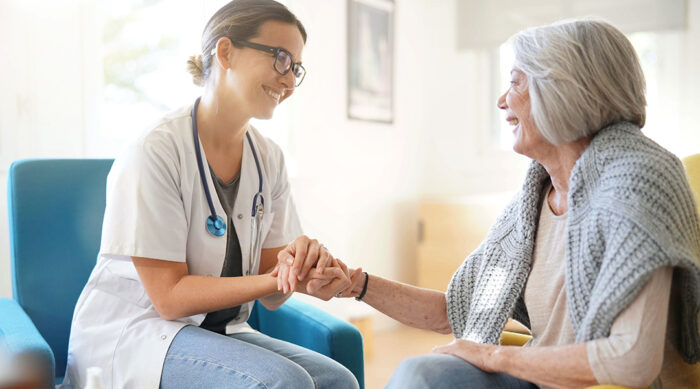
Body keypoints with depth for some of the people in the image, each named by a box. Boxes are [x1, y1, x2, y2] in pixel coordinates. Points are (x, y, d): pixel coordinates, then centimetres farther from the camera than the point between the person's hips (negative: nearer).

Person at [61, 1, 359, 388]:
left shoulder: (268, 159, 2)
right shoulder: (154, 152, -18)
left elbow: (269, 296, 0)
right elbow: (169, 297, -18)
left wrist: (302, 266, -22)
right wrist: (276, 280, -27)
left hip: (219, 330, 6)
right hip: (132, 332, -5)